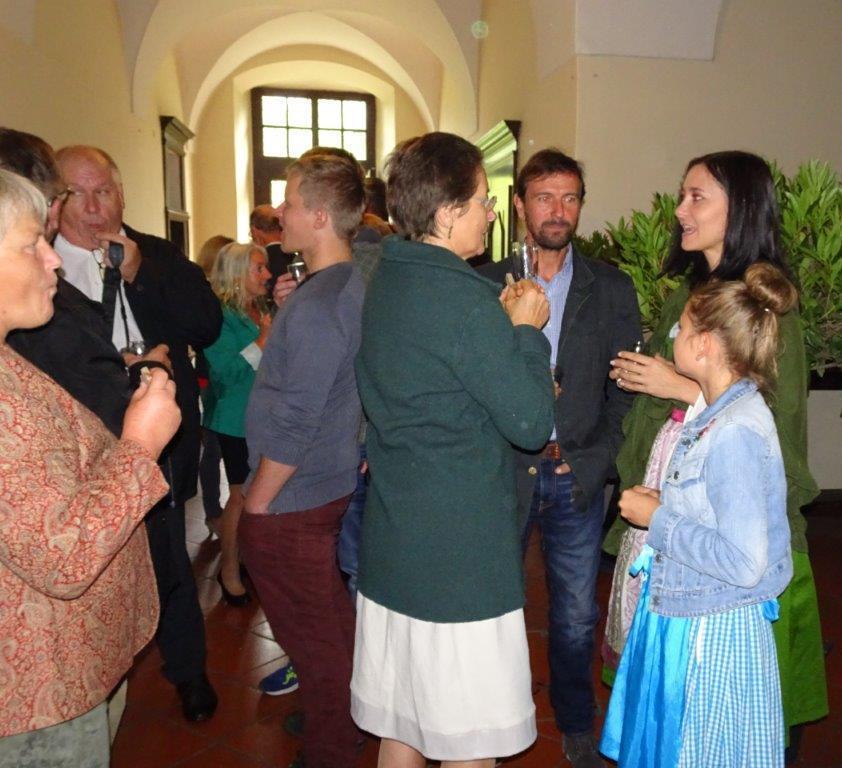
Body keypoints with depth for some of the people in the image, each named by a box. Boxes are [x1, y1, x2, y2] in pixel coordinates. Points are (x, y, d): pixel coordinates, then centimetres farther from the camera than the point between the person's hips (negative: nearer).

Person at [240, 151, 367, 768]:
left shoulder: (316, 306, -24)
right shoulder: (358, 284, 4)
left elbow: (294, 424, -23)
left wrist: (257, 504, -14)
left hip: (289, 504, -9)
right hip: (333, 484, 9)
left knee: (313, 637, 9)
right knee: (334, 617, 25)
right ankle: (348, 718, 45)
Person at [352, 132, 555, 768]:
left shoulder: (382, 284, 6)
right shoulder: (466, 302, -20)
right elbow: (532, 424, -15)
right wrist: (527, 330, -3)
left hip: (390, 549, 9)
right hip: (461, 560, -8)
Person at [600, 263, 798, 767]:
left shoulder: (736, 431, -25)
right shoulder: (723, 416, 4)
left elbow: (744, 563, -27)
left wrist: (657, 519, -19)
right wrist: (663, 505, 0)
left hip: (711, 632, -8)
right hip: (683, 619, 9)